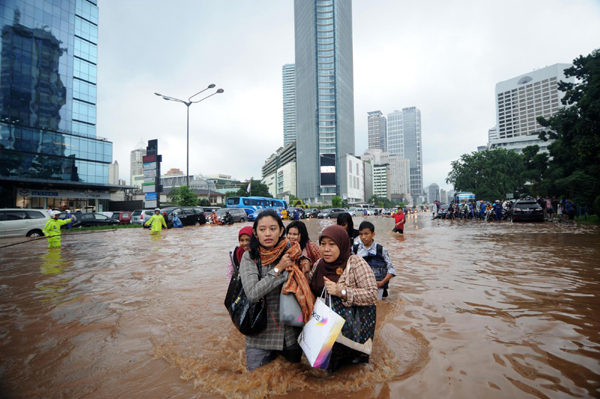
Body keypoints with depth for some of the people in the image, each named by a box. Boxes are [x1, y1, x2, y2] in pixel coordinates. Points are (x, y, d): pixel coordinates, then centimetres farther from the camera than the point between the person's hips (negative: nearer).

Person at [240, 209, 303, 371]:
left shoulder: (292, 254, -4)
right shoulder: (249, 258, -10)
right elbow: (252, 294, -21)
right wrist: (278, 269, -20)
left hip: (291, 332, 3)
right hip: (260, 334, -2)